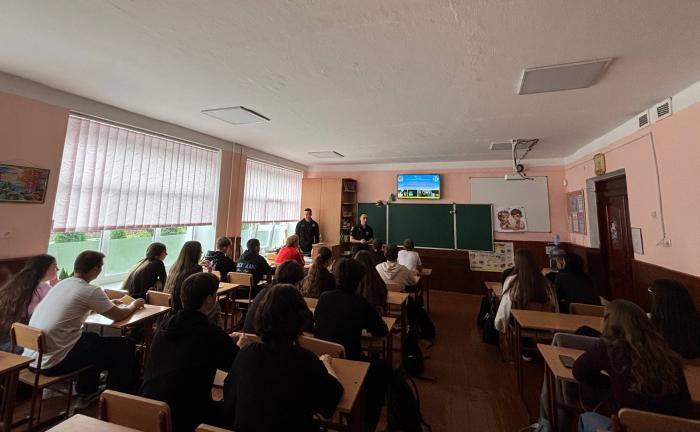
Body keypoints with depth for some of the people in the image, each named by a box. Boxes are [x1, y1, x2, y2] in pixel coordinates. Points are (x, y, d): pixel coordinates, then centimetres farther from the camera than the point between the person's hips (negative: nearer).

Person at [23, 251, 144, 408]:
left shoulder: (63, 283, 6)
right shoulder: (90, 291, -19)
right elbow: (118, 315, -7)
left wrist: (108, 304, 24)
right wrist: (134, 306, 11)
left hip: (31, 357, 9)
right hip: (52, 362, -9)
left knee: (93, 338, 29)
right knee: (125, 346, 1)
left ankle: (86, 393, 36)